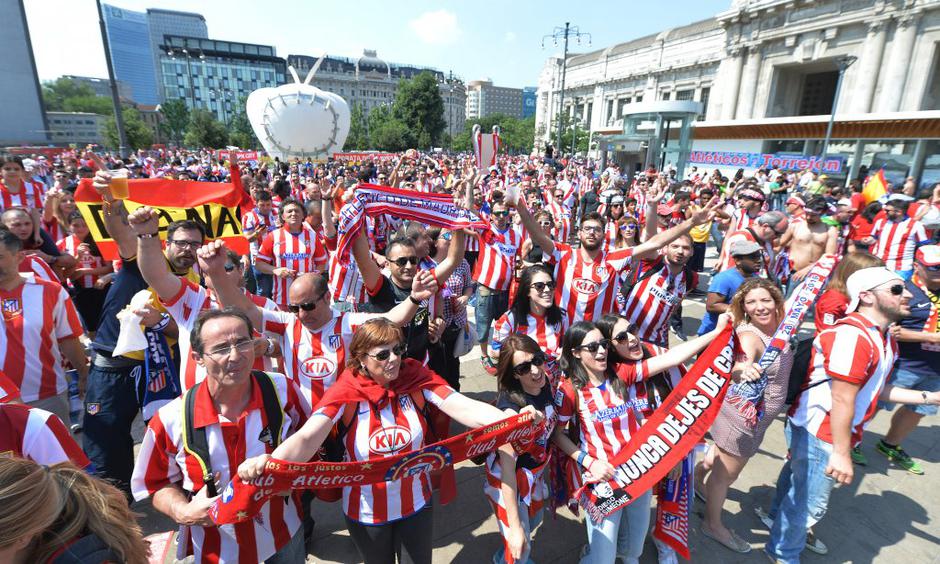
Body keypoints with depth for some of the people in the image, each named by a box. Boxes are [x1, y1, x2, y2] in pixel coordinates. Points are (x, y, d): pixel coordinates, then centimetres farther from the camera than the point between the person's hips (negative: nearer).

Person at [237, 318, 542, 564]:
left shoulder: (417, 378, -17)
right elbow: (307, 438, -31)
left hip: (417, 502, 1)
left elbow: (464, 407, -26)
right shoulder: (346, 392, -20)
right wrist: (268, 461, -52)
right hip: (367, 511, -1)